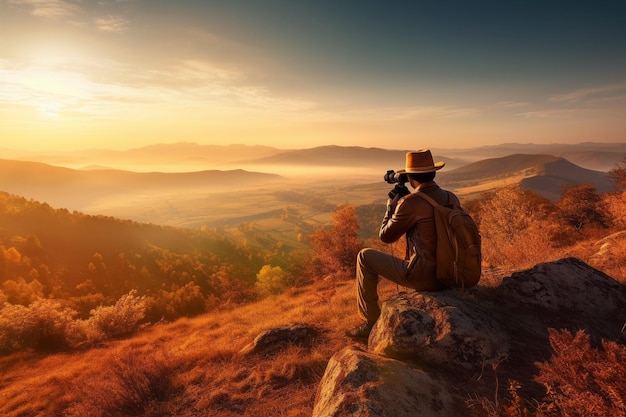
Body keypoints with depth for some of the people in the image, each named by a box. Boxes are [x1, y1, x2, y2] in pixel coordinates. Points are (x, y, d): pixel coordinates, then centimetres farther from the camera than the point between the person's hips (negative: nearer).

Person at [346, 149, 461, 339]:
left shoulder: (411, 203, -18)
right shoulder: (452, 198, 3)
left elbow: (385, 236, -7)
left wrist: (391, 206, 6)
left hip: (424, 277, -7)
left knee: (365, 257, 5)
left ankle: (371, 322, 13)